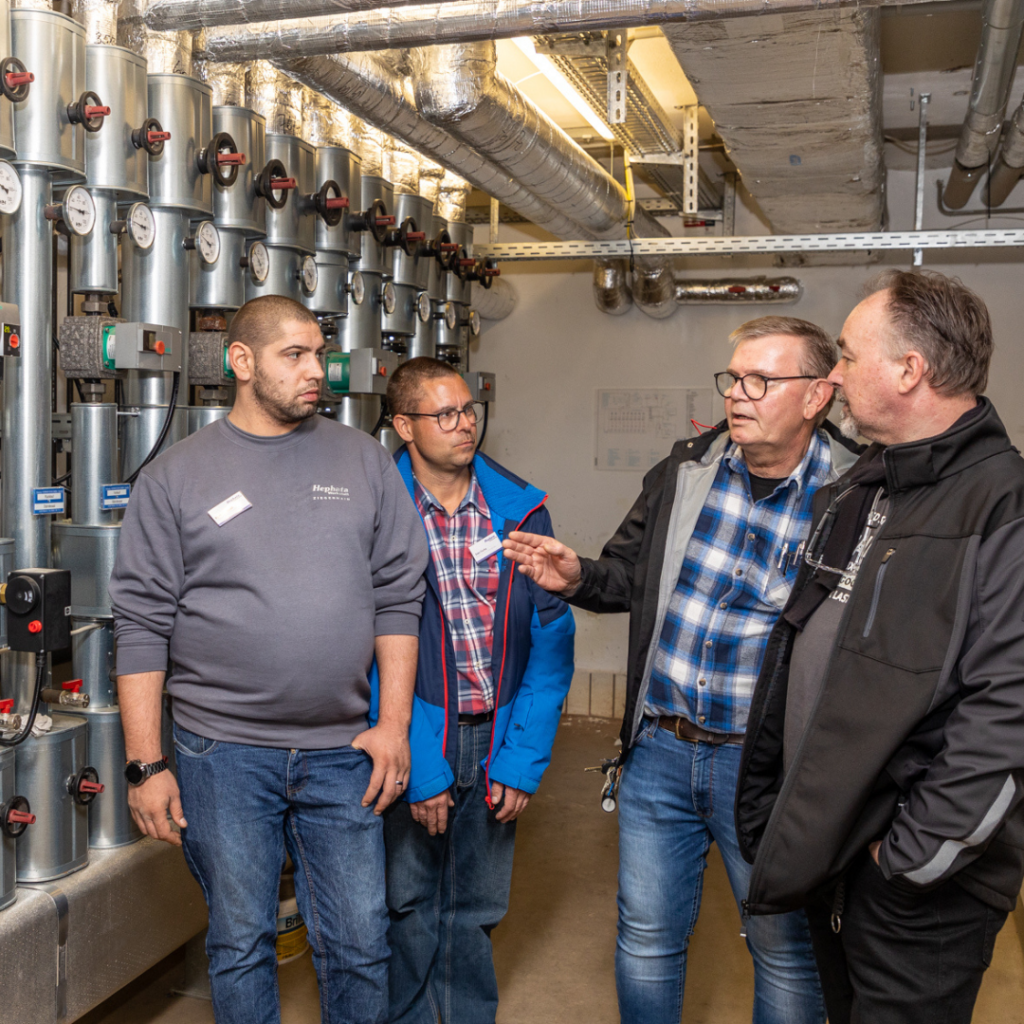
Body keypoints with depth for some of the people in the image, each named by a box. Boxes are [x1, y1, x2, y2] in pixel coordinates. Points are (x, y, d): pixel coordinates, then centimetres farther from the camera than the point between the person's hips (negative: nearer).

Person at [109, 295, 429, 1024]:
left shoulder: (363, 460, 4)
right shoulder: (176, 476, -1)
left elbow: (398, 596, 3)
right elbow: (143, 625, -2)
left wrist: (393, 723, -2)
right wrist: (146, 765, -4)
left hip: (342, 750, 1)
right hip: (223, 751, -1)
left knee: (361, 943, 10)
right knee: (240, 944, 14)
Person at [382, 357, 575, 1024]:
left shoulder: (522, 510, -1)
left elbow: (550, 638, -1)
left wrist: (525, 757, -7)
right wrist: (416, 765, -14)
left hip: (497, 744, 2)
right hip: (413, 742, -2)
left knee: (476, 912, 16)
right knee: (407, 906, 11)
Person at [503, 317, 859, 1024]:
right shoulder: (686, 469, 1)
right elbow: (631, 574, 13)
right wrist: (577, 578, -7)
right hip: (658, 750, 4)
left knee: (786, 950, 16)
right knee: (647, 938, 18)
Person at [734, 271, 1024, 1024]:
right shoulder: (854, 495, 8)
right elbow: (796, 654, 14)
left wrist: (912, 854, -20)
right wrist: (766, 805, 13)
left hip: (920, 887, -8)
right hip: (825, 851, 8)